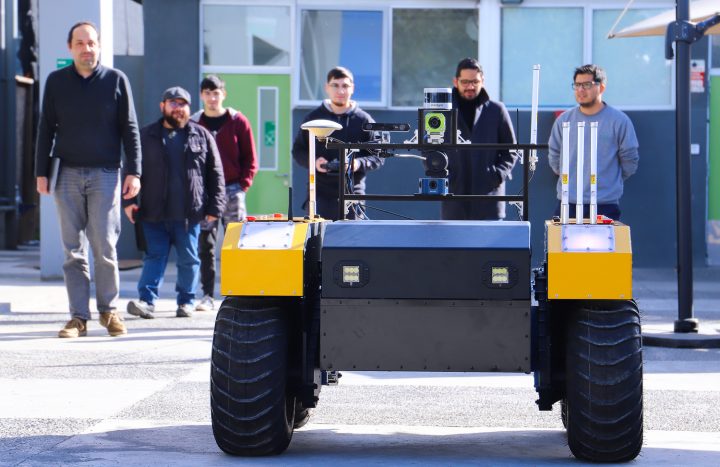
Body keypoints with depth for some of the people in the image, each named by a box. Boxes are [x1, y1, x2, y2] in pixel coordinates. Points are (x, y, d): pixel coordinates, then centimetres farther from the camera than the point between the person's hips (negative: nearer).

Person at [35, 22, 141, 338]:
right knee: (73, 250, 2)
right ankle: (78, 317, 5)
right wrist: (41, 172, 5)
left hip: (105, 174, -2)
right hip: (67, 174, 2)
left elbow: (130, 129, 5)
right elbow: (46, 129, 11)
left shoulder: (116, 80, 4)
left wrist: (133, 172, -2)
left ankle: (109, 310, 11)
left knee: (105, 247, -3)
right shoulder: (56, 81, 8)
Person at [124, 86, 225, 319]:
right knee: (154, 256, -2)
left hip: (189, 214, 0)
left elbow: (215, 174, 7)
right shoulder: (146, 136, 8)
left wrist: (214, 207, 1)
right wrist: (129, 201, -2)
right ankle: (147, 300, -7)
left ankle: (186, 301, 16)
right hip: (154, 212, 0)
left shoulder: (202, 136, 7)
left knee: (189, 259, 6)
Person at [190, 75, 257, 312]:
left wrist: (243, 185, -6)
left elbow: (250, 159, 5)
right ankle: (207, 295, 2)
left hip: (232, 189, -1)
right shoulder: (194, 124, 8)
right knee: (205, 245, -1)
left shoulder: (238, 122, 3)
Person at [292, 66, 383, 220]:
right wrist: (313, 161, -8)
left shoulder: (364, 120, 6)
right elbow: (297, 150, 12)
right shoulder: (313, 118, 8)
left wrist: (359, 163, -14)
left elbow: (378, 157, 6)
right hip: (320, 195, 0)